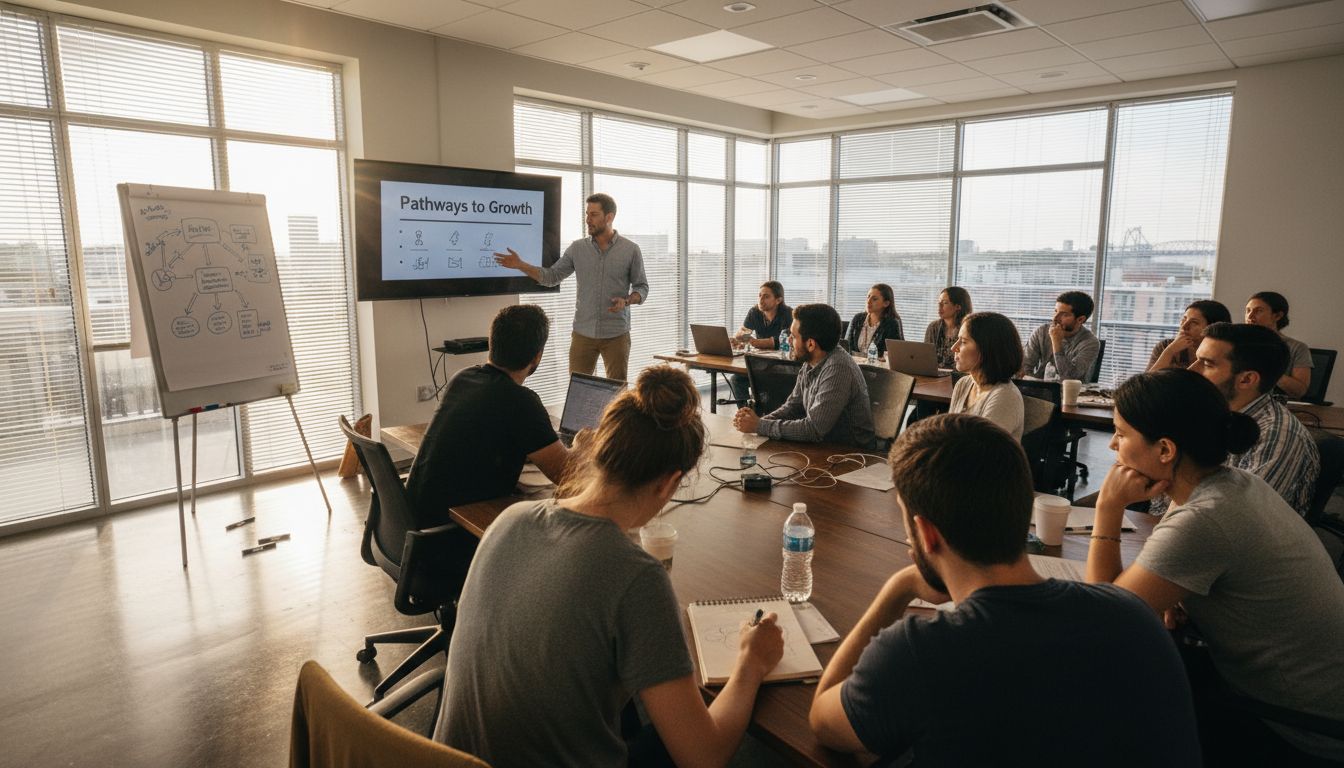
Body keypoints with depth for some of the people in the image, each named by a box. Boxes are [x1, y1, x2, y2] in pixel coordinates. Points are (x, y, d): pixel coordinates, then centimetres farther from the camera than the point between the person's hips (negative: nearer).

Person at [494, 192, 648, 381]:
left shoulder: (631, 250, -2)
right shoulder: (577, 248, 5)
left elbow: (642, 287, 2)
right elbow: (552, 276, 6)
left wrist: (626, 301, -18)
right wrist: (520, 265, -5)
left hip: (616, 335, -2)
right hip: (583, 333, 2)